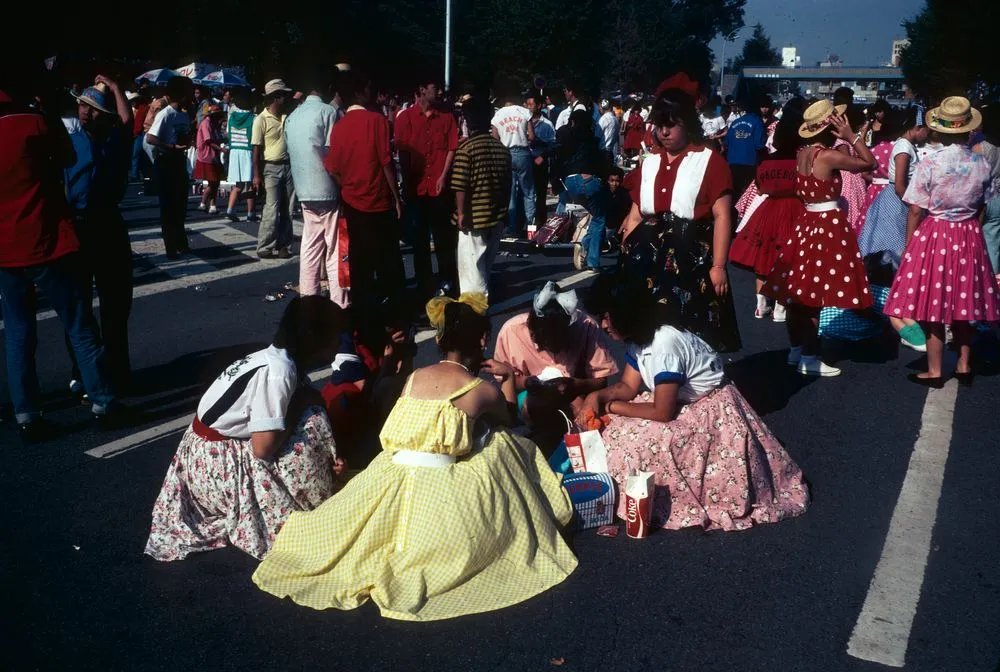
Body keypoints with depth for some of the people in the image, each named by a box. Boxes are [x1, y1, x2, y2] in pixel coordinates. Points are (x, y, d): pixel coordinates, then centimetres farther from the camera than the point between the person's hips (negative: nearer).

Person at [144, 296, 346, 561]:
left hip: (206, 456, 9)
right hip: (218, 465, -9)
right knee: (311, 419, -15)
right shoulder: (278, 372, -25)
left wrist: (328, 459, -6)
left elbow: (262, 436, 6)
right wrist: (303, 402, -14)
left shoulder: (278, 359, 1)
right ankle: (318, 512, 2)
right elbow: (263, 448, -26)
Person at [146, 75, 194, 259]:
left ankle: (181, 243, 25)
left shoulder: (185, 116, 8)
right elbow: (150, 139, -20)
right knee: (168, 206, -1)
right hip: (166, 163, -8)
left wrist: (187, 143, 1)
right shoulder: (165, 114, -15)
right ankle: (171, 247, 5)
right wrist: (173, 147, -23)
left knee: (180, 205, 14)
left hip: (180, 162, 8)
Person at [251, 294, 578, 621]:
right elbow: (508, 419, 18)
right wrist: (508, 378, 33)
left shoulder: (414, 377, 8)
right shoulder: (483, 389, -3)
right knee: (501, 444, 19)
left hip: (392, 481, 5)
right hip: (438, 492, -5)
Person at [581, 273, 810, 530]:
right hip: (682, 403, 9)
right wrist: (597, 396, -17)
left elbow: (663, 413, -27)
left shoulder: (664, 343, -32)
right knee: (615, 428, -1)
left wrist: (611, 407, -18)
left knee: (635, 442, -23)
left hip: (710, 413, -9)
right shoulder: (639, 337, -4)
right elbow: (628, 387, 3)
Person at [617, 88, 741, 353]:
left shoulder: (710, 162, -3)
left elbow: (722, 217, -7)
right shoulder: (649, 164, 13)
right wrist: (624, 260, 12)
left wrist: (718, 266, -12)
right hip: (649, 259, 5)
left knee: (689, 331, -2)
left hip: (691, 259, -5)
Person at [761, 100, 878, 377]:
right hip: (827, 224, -8)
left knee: (799, 292, 13)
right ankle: (809, 358, 3)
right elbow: (870, 163, -11)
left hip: (807, 221, 8)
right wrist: (852, 136, -7)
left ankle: (796, 349, 23)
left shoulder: (802, 153, 5)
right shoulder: (828, 156, -17)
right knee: (814, 296, -3)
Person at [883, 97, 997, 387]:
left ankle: (934, 371, 10)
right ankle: (964, 365, 24)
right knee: (962, 304, 15)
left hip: (934, 236, -4)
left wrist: (908, 245, -1)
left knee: (933, 306, 3)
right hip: (969, 237, 5)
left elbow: (915, 211, -12)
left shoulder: (929, 164, -15)